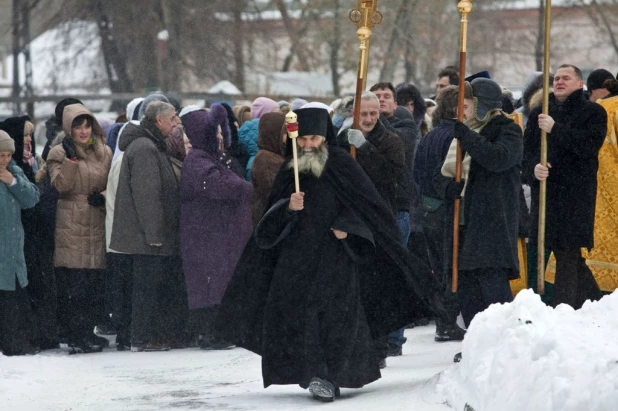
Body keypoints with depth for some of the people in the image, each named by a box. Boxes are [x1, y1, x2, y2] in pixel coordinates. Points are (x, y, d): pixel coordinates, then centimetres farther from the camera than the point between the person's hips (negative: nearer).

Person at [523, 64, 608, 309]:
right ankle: (595, 301, 21)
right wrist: (534, 168, -13)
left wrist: (555, 129, -19)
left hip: (576, 194, -5)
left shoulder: (593, 112, 3)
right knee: (563, 252, 8)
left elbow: (590, 145, -13)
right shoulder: (539, 114, 16)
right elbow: (527, 151, 9)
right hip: (545, 191, 5)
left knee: (568, 254, -10)